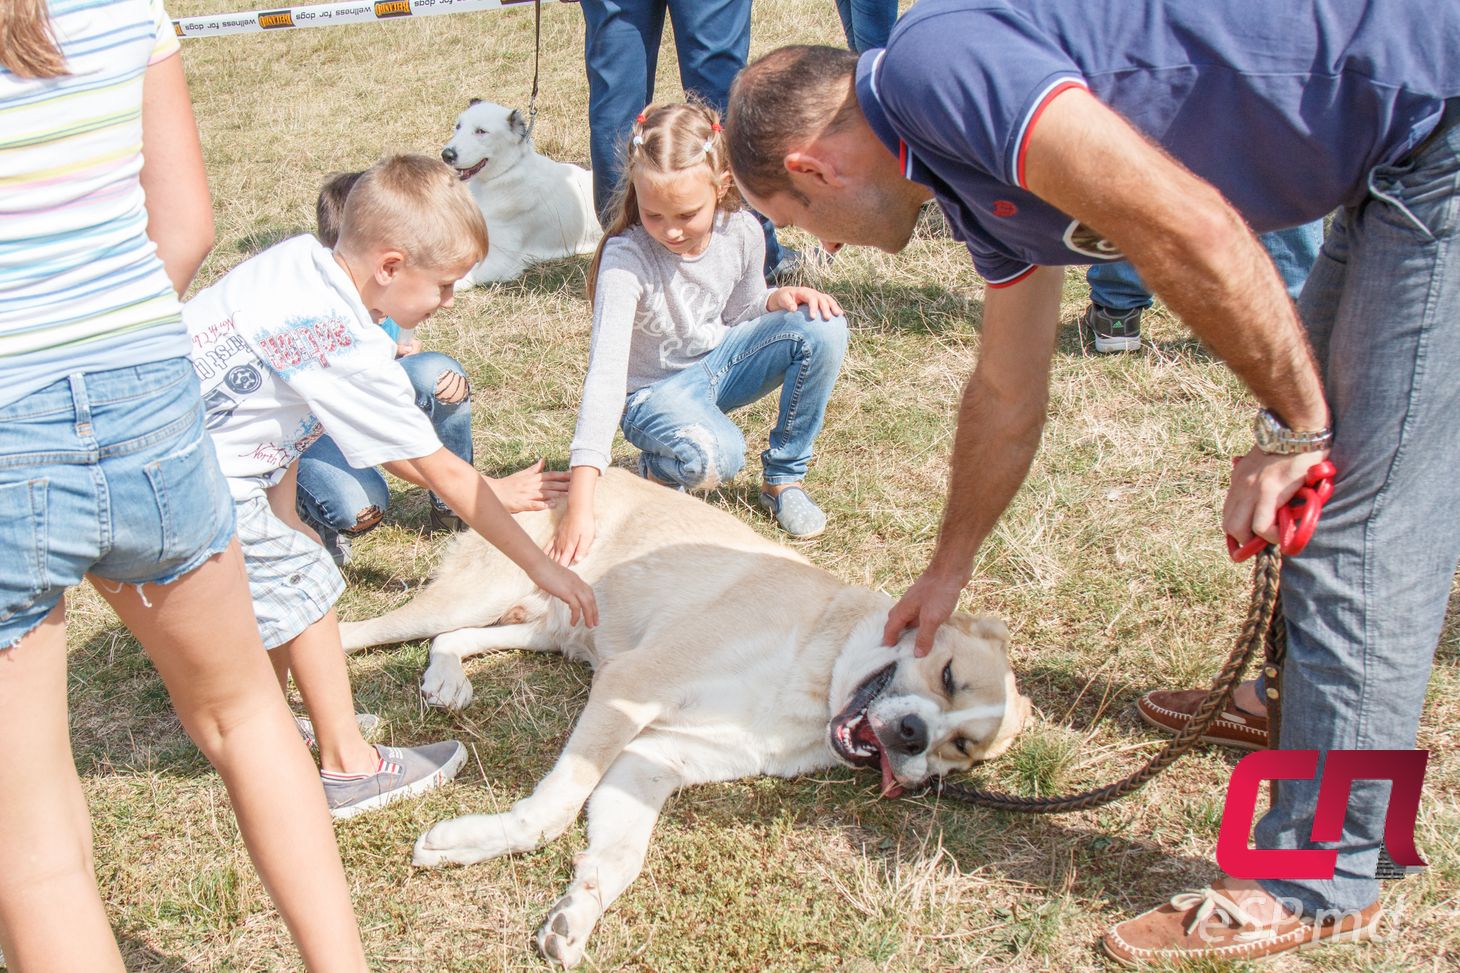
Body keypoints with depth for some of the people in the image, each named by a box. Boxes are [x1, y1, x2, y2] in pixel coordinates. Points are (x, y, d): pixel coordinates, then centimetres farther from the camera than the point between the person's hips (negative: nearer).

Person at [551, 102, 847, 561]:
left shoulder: (741, 231, -13)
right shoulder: (626, 257, -28)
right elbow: (606, 371, -36)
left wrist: (777, 299, -18)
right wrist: (579, 503, -44)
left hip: (720, 360, 5)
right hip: (656, 389, -5)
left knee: (824, 328, -19)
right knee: (715, 457, -37)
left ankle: (784, 477, -3)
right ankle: (656, 468, 2)